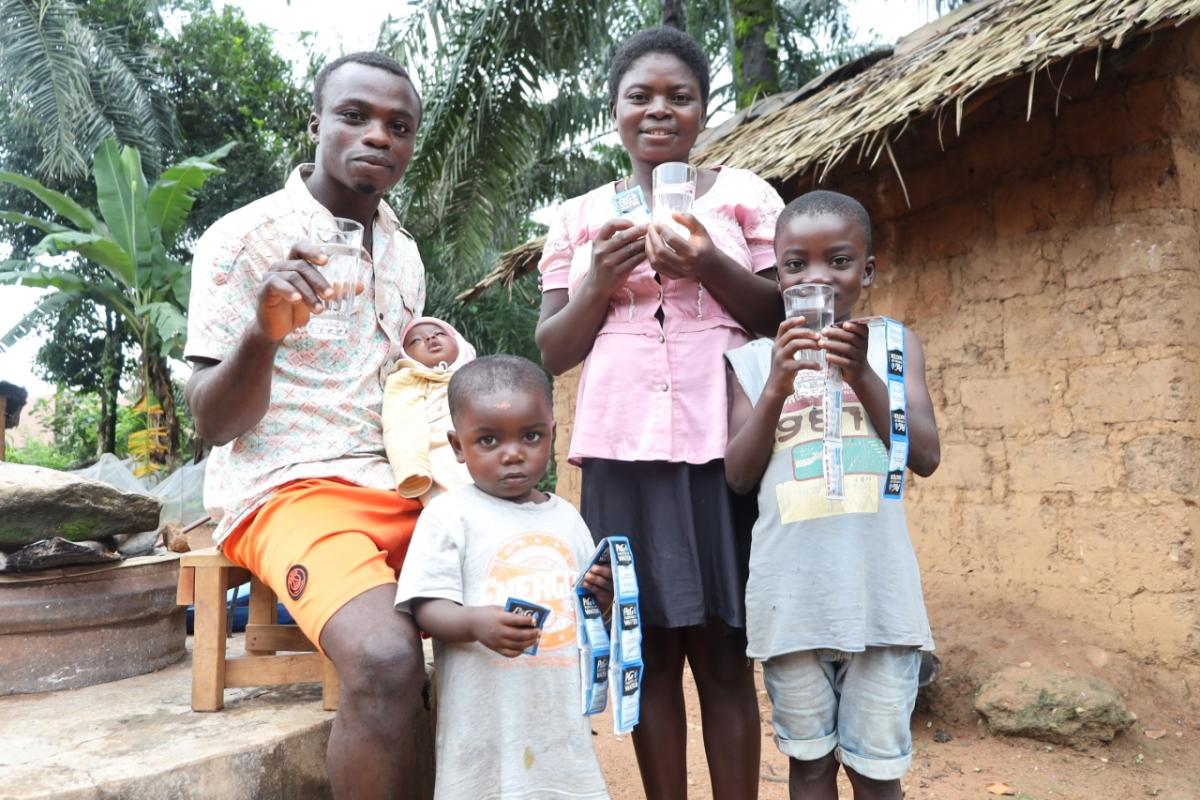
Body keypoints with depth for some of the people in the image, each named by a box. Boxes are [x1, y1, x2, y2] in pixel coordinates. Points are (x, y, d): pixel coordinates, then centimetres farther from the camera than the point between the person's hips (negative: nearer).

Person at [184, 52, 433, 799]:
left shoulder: (404, 252, 14)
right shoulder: (242, 238, -5)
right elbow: (214, 422, -9)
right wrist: (262, 332, -29)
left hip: (402, 486, 7)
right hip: (288, 488, -6)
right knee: (387, 661, -32)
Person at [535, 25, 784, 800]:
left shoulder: (745, 193, 9)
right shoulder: (579, 216, 13)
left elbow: (786, 316, 4)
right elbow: (554, 352, 10)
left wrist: (709, 267, -12)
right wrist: (599, 283, -8)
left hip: (722, 442, -1)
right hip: (623, 447, 2)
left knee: (722, 650, 1)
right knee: (649, 649, 6)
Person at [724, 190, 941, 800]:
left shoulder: (892, 343, 4)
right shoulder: (754, 359, 3)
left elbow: (925, 457, -4)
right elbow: (739, 475, -2)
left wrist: (861, 375, -16)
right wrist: (776, 390, -17)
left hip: (878, 590, 0)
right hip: (789, 596, 1)